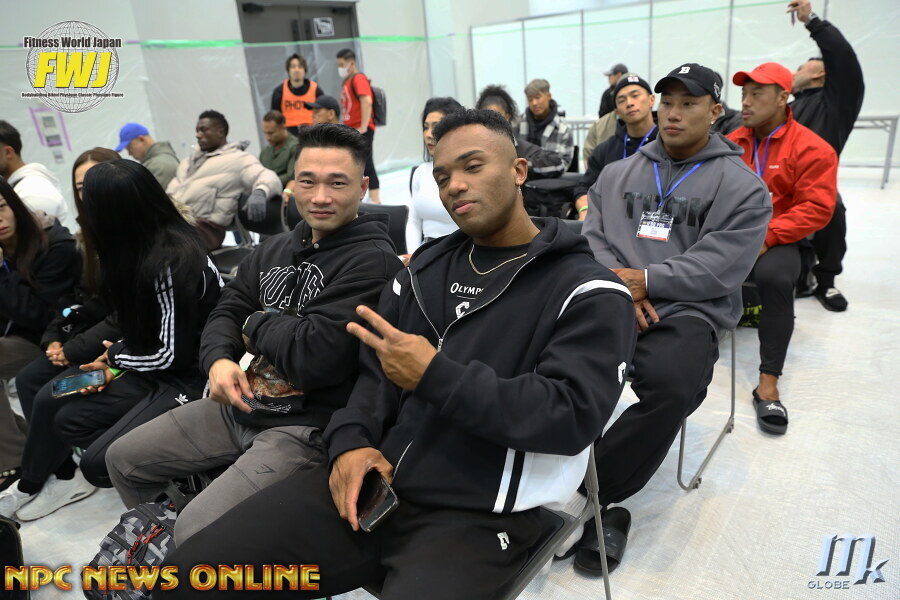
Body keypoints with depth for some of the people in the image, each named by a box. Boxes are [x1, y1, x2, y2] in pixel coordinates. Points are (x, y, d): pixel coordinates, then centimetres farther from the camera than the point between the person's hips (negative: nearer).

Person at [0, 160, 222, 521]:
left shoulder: (170, 261, -24)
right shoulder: (146, 249, 3)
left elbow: (173, 354, -20)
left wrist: (118, 357, -3)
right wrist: (114, 363, -2)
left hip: (188, 378, -8)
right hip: (156, 369, 9)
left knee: (98, 461, -13)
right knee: (51, 402, 3)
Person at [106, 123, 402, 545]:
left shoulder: (372, 262, -19)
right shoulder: (276, 248, 9)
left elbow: (315, 358, -27)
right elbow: (227, 312, 13)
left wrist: (257, 324, -8)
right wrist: (219, 359, -10)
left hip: (308, 426, -8)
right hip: (240, 404, 9)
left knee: (197, 535, -22)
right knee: (123, 459, 19)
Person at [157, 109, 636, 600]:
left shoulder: (588, 293, -4)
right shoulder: (426, 266, 15)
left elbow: (572, 416, -15)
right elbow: (374, 368, 15)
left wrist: (435, 376, -18)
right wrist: (351, 441, -4)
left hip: (473, 518, -5)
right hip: (369, 481, 5)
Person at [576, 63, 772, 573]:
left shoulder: (742, 187, 6)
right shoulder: (617, 174, 19)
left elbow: (719, 269, -6)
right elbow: (593, 240, 10)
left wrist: (645, 280, -13)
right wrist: (618, 288, -9)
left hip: (686, 312, -3)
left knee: (671, 386, -35)